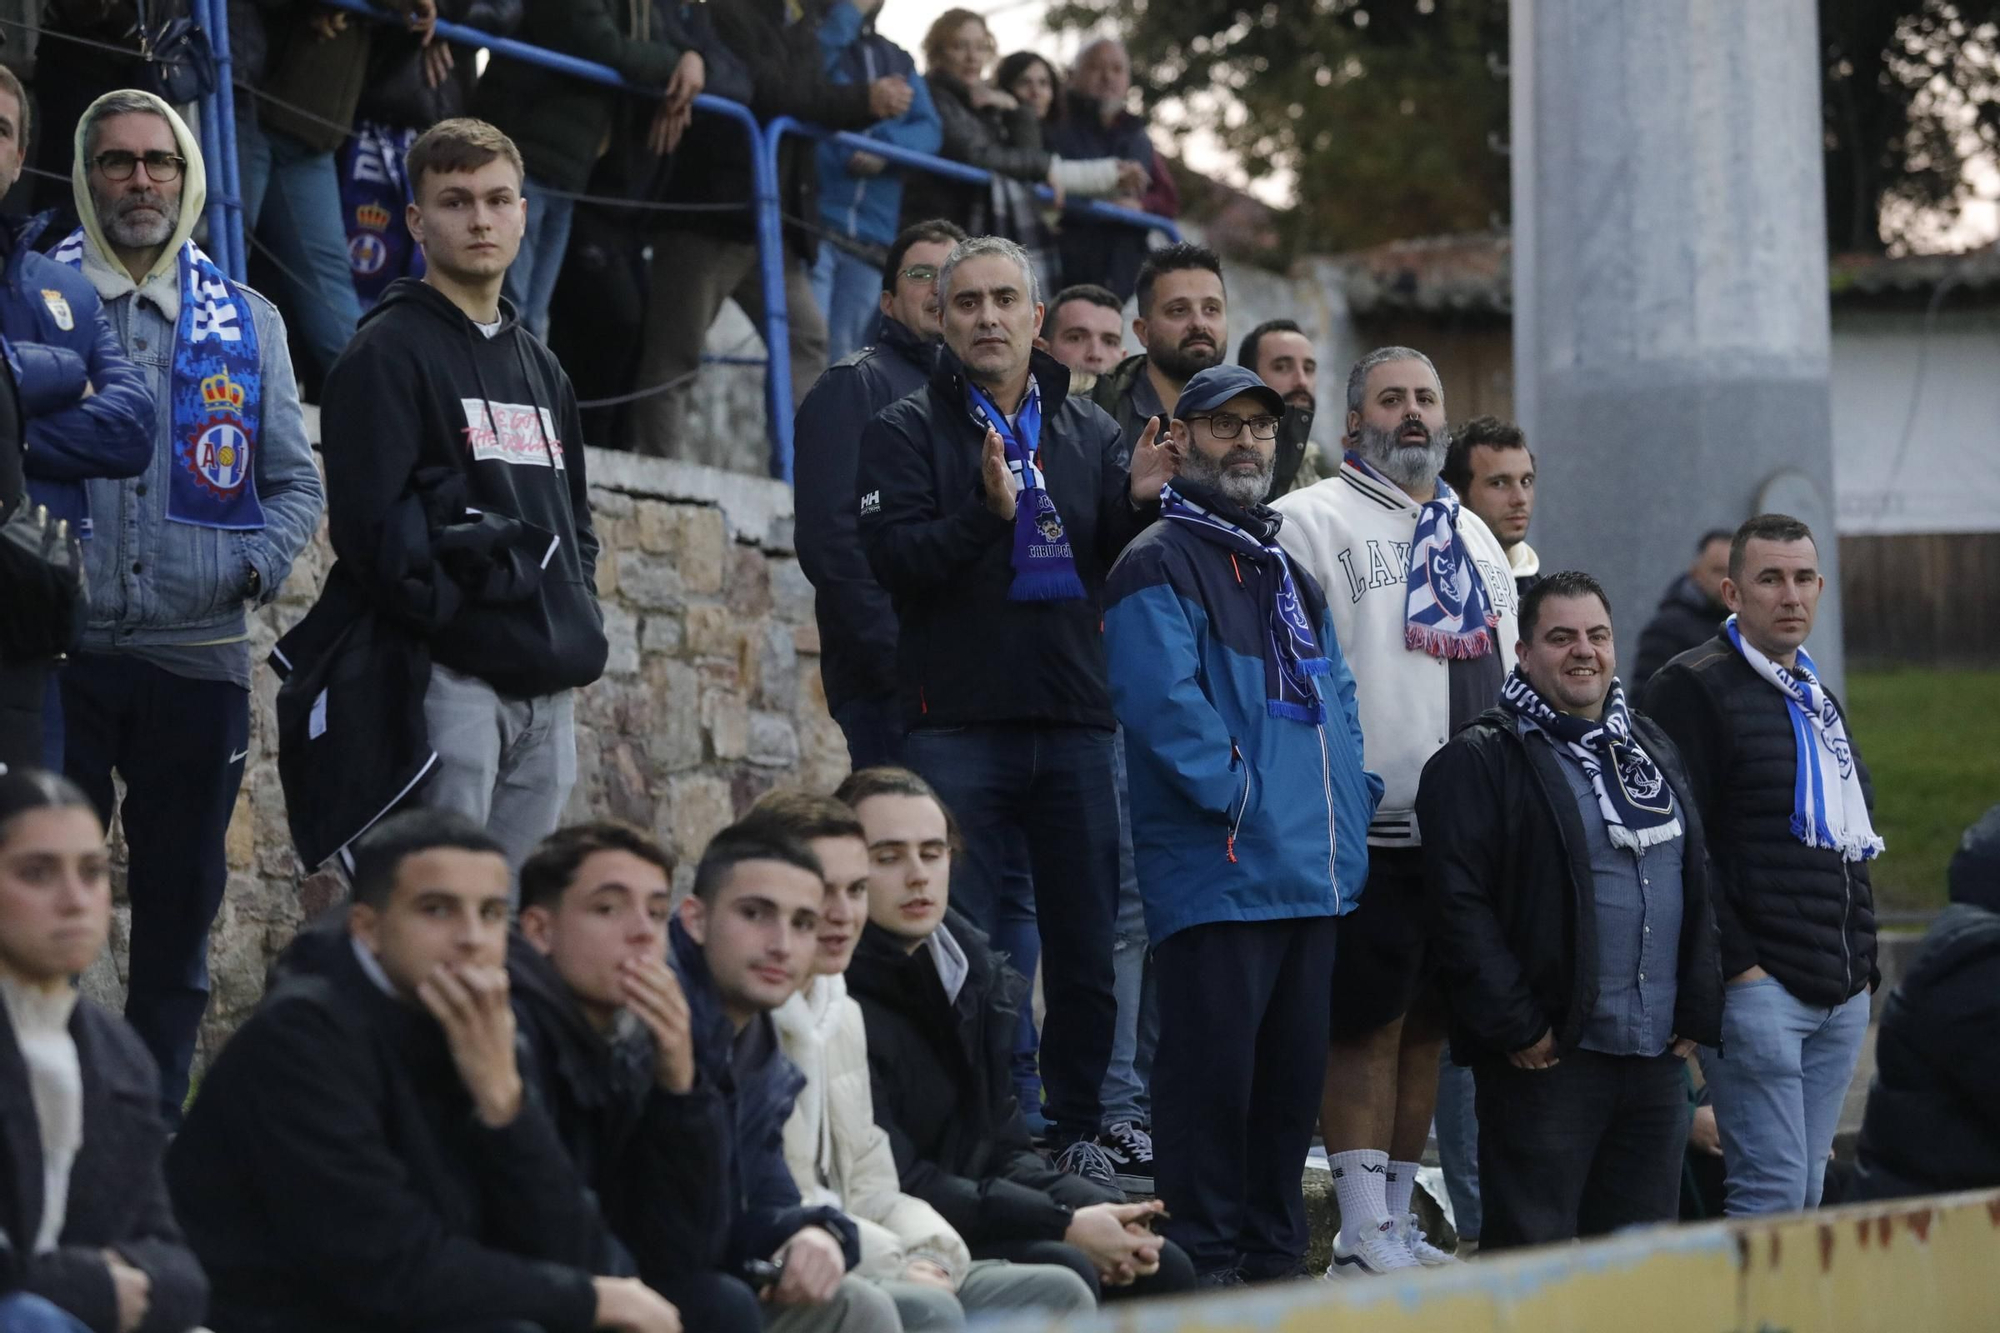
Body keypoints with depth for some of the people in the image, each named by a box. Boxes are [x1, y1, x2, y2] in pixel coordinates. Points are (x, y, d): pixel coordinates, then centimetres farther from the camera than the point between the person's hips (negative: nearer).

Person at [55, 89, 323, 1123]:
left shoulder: (247, 326, 12)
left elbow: (294, 482, 15)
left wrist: (260, 562, -4)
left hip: (197, 657, 3)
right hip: (58, 651, -2)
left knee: (179, 911, 6)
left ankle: (155, 1121, 14)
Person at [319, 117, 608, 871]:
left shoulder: (541, 369, 22)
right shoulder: (390, 352, -2)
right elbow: (371, 524, -12)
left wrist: (578, 636, 11)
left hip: (550, 691, 7)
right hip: (454, 678, -7)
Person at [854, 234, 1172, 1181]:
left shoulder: (1089, 434, 14)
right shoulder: (909, 431, 3)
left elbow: (1125, 572, 10)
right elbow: (892, 558, -10)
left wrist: (1137, 506, -10)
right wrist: (986, 512, -24)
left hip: (1075, 722, 3)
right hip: (957, 721, -3)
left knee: (1086, 943, 5)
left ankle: (1077, 1130, 13)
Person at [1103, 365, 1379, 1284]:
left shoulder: (1288, 571, 21)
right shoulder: (1159, 565, -7)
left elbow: (1333, 694, 24)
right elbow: (1163, 700, -19)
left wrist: (1350, 799, 10)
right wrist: (1239, 798, -18)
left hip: (1313, 879, 8)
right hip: (1218, 875, -8)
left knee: (1293, 1072, 12)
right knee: (1214, 1073, -6)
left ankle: (1275, 1257, 21)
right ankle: (1205, 1266, -1)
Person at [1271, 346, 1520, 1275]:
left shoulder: (1472, 535, 20)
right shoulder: (1311, 520, -2)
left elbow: (1506, 670, 25)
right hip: (1368, 829, -7)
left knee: (1428, 1025, 9)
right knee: (1366, 1025, -7)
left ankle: (1396, 1222, 16)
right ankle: (1364, 1235, -4)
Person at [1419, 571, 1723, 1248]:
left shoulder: (1652, 751, 18)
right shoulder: (1479, 761, -5)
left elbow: (1698, 887, 21)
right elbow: (1459, 906, -12)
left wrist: (1696, 1012, 10)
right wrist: (1517, 1027, -16)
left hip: (1656, 1059, 7)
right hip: (1548, 1059, -7)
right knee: (1534, 1244, -5)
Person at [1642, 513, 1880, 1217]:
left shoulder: (1817, 699, 21)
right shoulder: (1693, 688, -6)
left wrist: (1863, 961, 18)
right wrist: (1732, 962, -17)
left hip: (1843, 995, 8)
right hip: (1758, 986, -8)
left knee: (1806, 1190, 8)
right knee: (1773, 1188, -11)